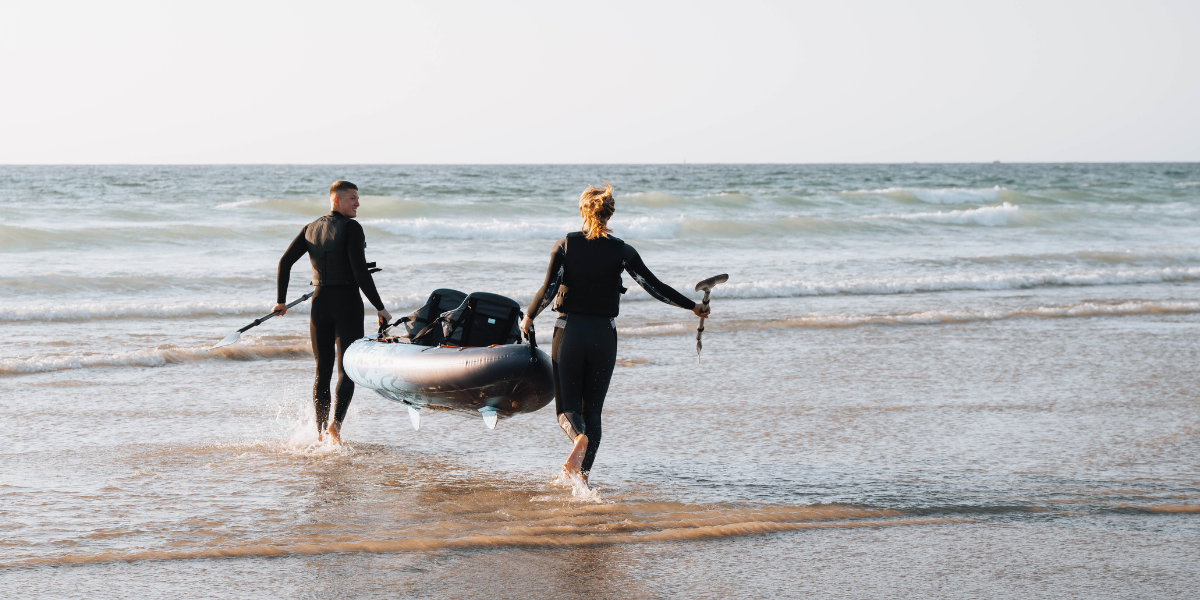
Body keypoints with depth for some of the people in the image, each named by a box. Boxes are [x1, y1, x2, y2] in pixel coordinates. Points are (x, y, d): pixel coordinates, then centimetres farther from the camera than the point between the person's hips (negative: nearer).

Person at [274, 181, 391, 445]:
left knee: (322, 370, 14)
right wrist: (380, 308, -14)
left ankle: (320, 431, 15)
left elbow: (285, 262, 5)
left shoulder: (310, 229, 8)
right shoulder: (351, 228, -11)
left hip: (319, 303, 6)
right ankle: (336, 421, -25)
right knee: (347, 368, -3)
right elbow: (360, 271, -18)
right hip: (348, 303, -5)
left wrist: (280, 301, 14)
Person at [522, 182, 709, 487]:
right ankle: (583, 474, 5)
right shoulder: (621, 251, -2)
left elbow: (548, 289, -11)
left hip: (569, 332, -1)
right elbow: (654, 286, -2)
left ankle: (579, 437, -28)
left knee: (568, 404, 6)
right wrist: (693, 306, 9)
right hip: (604, 335, 1)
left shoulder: (565, 245, -3)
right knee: (593, 409, 12)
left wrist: (529, 318, 6)